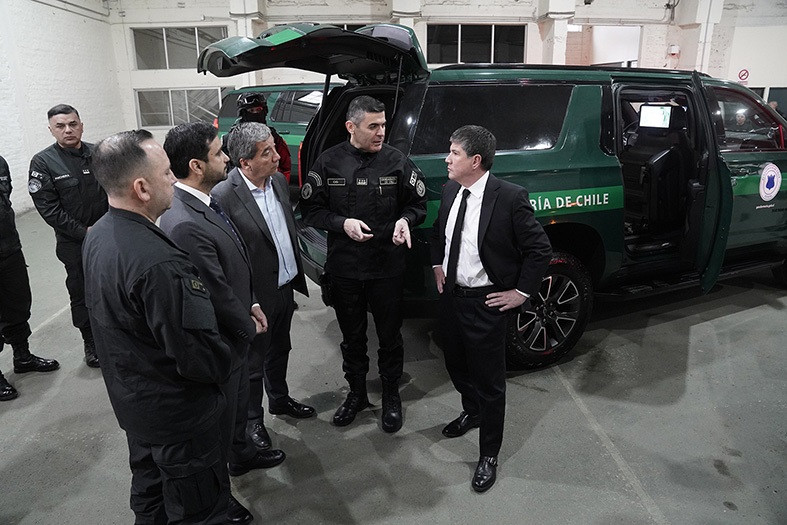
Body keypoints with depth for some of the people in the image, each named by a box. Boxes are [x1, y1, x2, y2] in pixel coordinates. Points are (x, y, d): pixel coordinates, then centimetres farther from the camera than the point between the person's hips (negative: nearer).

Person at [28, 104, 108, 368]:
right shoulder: (42, 162, -7)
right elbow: (48, 208, -10)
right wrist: (84, 232, -14)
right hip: (74, 243, -2)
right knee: (81, 293, 9)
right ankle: (91, 343, 26)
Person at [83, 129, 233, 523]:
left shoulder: (97, 237, -3)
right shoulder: (159, 265, -34)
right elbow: (201, 357, -28)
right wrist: (222, 367, -7)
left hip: (128, 400, 9)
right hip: (178, 416, -9)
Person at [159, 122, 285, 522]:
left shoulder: (205, 202, -2)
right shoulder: (185, 225, -33)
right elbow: (216, 294, -26)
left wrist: (251, 304, 7)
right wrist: (249, 325, -10)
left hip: (235, 333, 9)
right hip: (219, 341, -9)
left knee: (238, 400, 29)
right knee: (220, 415, 13)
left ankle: (241, 454, 54)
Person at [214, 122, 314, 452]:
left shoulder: (278, 181, 0)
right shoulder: (224, 196, -24)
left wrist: (296, 275, 14)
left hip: (285, 288, 7)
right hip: (256, 298, -7)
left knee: (279, 351, 27)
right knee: (253, 363, 14)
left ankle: (279, 400, 49)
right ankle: (252, 421, 36)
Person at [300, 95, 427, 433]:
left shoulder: (396, 161, -5)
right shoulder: (329, 161, -3)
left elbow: (418, 204, 4)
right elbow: (310, 209, 0)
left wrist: (405, 220, -17)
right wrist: (342, 223, -16)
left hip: (387, 268, -1)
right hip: (344, 269, 1)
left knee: (390, 336, 12)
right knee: (352, 337, 17)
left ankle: (391, 396, 34)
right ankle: (357, 393, 39)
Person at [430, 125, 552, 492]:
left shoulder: (510, 197, -19)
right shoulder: (450, 190, 1)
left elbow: (540, 249, -13)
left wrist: (521, 292, -11)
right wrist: (437, 265, 12)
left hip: (486, 303, -6)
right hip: (450, 294, 7)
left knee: (489, 381, 7)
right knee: (456, 365, 24)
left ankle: (489, 455, 27)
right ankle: (472, 411, 54)